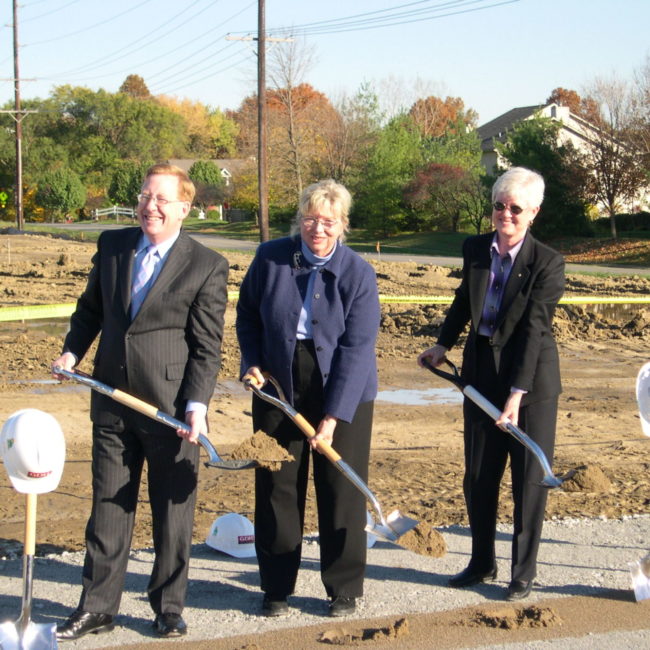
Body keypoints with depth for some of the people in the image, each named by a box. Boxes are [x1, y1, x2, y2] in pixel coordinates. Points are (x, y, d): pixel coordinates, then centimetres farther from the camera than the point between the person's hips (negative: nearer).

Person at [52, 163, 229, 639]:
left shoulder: (208, 266, -7)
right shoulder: (111, 245, 6)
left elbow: (207, 347, -7)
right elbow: (90, 308, 19)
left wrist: (196, 406, -16)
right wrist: (72, 351, 4)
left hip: (171, 405, -4)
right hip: (112, 403, 4)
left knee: (172, 512, 8)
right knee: (108, 508, 11)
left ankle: (168, 607, 22)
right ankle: (98, 607, 22)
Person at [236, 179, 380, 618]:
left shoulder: (358, 273, -11)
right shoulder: (270, 258, -4)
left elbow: (356, 349, -15)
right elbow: (247, 314, 12)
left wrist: (333, 417, -21)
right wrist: (252, 363, -4)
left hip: (343, 393, -2)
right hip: (278, 388, 2)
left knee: (342, 491, 3)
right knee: (276, 487, 7)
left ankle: (344, 589, 17)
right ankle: (277, 587, 20)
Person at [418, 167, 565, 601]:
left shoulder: (547, 263, -15)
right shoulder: (475, 249, 1)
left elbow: (533, 330, -21)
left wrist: (516, 394, -26)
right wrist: (444, 344, 14)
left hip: (532, 378, -5)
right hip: (481, 371, 5)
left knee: (530, 478, 4)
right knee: (478, 476, 13)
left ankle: (524, 573, 17)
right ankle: (482, 563, 29)